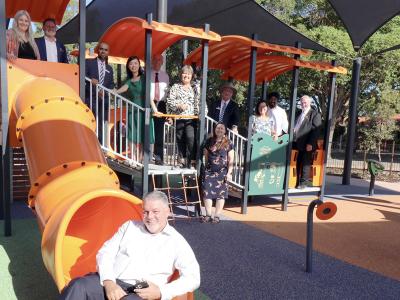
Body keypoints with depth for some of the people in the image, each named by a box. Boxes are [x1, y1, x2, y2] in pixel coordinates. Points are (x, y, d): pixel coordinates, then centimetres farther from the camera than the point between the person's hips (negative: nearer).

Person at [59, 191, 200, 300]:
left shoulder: (176, 241, 6)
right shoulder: (130, 226, 15)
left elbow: (193, 277, 1)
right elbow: (105, 253, 9)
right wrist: (108, 282, -10)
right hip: (109, 284, 3)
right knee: (77, 286, -28)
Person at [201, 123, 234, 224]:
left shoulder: (228, 143, 0)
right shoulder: (209, 141, 7)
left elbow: (231, 160, 0)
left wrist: (229, 173, -7)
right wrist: (206, 168, 11)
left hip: (222, 172, -2)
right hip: (209, 171, 2)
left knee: (220, 194, 2)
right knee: (207, 193, 1)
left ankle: (216, 216, 13)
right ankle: (208, 215, 13)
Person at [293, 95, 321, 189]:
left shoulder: (315, 114, -1)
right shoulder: (299, 114, 19)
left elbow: (316, 130, -9)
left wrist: (310, 143, -16)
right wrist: (293, 140, 6)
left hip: (306, 145, -6)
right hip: (297, 144, 6)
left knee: (305, 163, -1)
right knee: (297, 164, 7)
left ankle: (304, 183, 6)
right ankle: (297, 182, 14)